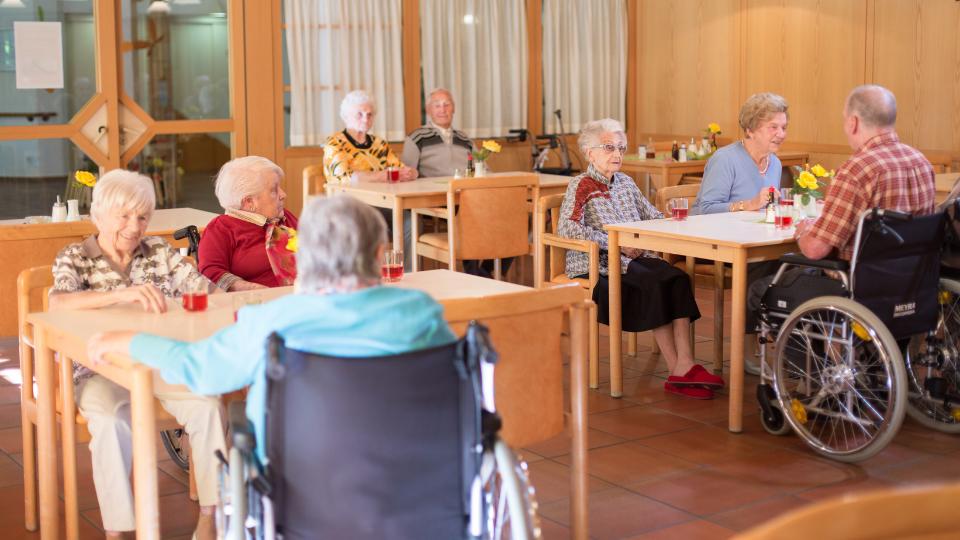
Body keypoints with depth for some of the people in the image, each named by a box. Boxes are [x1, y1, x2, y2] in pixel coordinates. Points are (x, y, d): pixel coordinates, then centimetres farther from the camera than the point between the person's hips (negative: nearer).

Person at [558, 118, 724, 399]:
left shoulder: (626, 182, 20)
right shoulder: (581, 186, 0)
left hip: (635, 259, 6)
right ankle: (677, 371, -25)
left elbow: (652, 216, 23)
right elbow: (567, 229, -15)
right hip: (597, 266, -6)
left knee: (678, 279, -24)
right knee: (656, 285, -30)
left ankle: (684, 365, -34)